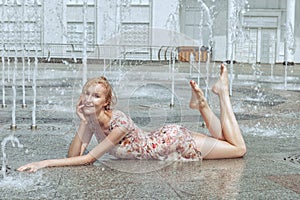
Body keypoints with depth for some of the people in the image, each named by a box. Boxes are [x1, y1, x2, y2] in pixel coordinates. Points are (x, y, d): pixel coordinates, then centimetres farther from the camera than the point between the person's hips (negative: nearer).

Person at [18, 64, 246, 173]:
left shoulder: (119, 123, -34)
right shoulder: (92, 118, -11)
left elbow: (88, 158, -33)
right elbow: (74, 155, -14)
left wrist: (46, 163, -35)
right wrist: (83, 122, -26)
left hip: (176, 140, -6)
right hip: (165, 136, 6)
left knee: (239, 149, 5)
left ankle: (222, 92, 10)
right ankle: (200, 102, 26)